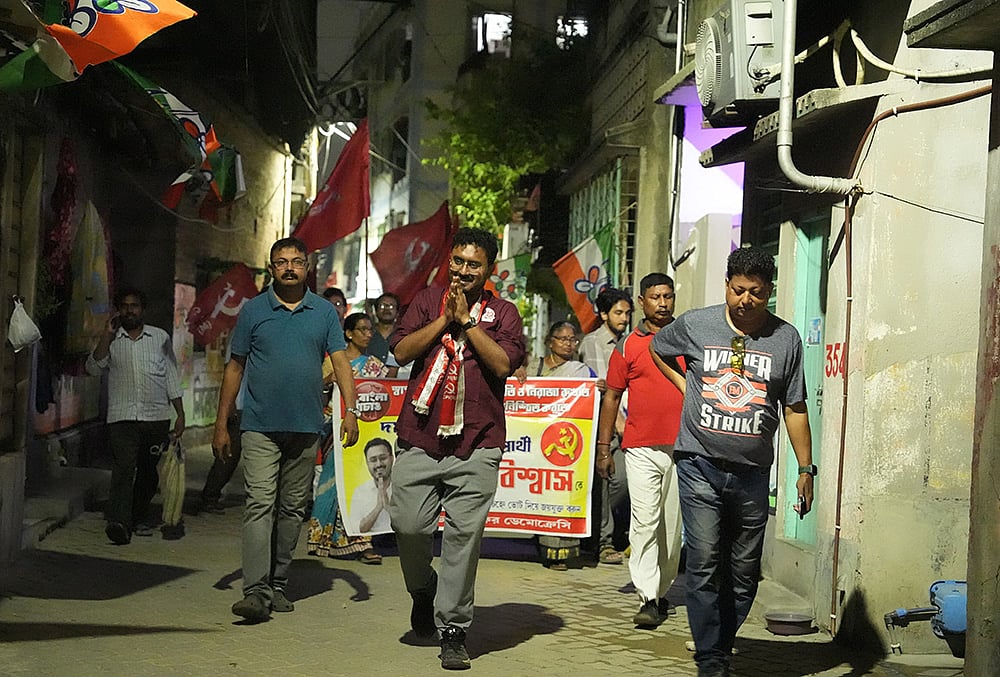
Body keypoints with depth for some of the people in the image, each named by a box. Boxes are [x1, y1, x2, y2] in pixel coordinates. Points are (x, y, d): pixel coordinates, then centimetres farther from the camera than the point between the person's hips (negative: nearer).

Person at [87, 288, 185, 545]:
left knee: (148, 472, 8)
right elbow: (93, 368, -3)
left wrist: (180, 414, 6)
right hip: (122, 417, -2)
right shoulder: (111, 340, 11)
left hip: (156, 416, 2)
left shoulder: (160, 337, 11)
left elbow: (172, 377, 12)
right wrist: (107, 335, -8)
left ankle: (140, 517, 26)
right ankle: (119, 523, -28)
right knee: (123, 468, -17)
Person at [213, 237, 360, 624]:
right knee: (260, 504, -13)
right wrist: (221, 424, 5)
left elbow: (340, 361, 3)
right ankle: (256, 591, -17)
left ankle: (278, 584, 19)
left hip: (306, 427, 2)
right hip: (260, 426, -2)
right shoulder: (253, 311, 5)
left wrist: (350, 410, -12)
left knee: (292, 509, 8)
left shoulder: (325, 312, 8)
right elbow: (234, 367, 8)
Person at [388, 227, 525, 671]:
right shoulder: (427, 302, 13)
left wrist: (468, 320, -7)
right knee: (408, 525, -2)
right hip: (419, 438, 2)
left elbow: (502, 364, -7)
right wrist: (445, 319, -5)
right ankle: (422, 589, 30)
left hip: (476, 443, -1)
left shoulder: (503, 313, 9)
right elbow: (401, 351, 1)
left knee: (464, 534, -4)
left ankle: (453, 631, 4)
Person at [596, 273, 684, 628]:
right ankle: (648, 598, -9)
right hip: (641, 449, -2)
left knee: (673, 525, 7)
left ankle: (662, 590, 20)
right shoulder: (628, 346, 6)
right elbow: (611, 397, 9)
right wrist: (603, 448, 6)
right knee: (645, 522, -9)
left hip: (682, 446, 2)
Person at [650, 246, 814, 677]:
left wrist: (806, 468, 4)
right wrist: (685, 385, 10)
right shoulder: (695, 325, 1)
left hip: (752, 474, 2)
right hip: (700, 467, -2)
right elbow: (657, 349, 23)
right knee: (705, 567, -8)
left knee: (744, 573, 7)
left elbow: (795, 409, 7)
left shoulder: (786, 339, 4)